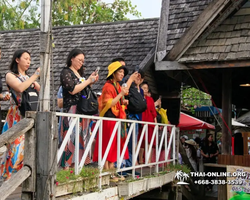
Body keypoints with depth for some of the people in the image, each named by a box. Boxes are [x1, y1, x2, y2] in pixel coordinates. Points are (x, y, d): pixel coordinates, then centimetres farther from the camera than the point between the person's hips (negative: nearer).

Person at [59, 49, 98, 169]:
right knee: (71, 138, -10)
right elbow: (72, 90, -16)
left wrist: (91, 82, 8)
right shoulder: (66, 72, -5)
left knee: (80, 138, 5)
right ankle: (67, 167, -8)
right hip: (71, 110, -8)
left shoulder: (79, 74, 18)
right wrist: (88, 81, -10)